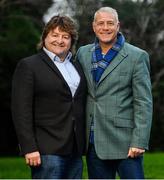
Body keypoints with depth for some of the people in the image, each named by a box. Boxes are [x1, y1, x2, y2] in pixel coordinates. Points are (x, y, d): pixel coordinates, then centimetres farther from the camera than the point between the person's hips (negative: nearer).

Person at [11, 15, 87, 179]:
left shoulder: (77, 66, 16)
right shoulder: (28, 66, -2)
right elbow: (21, 110, -9)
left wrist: (83, 144, 10)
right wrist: (29, 148, -16)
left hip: (75, 149, 6)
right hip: (48, 151, -6)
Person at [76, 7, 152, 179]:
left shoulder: (137, 56, -3)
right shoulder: (83, 53, 10)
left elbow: (144, 102, -7)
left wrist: (139, 142, -14)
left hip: (124, 141, -4)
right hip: (94, 142, 4)